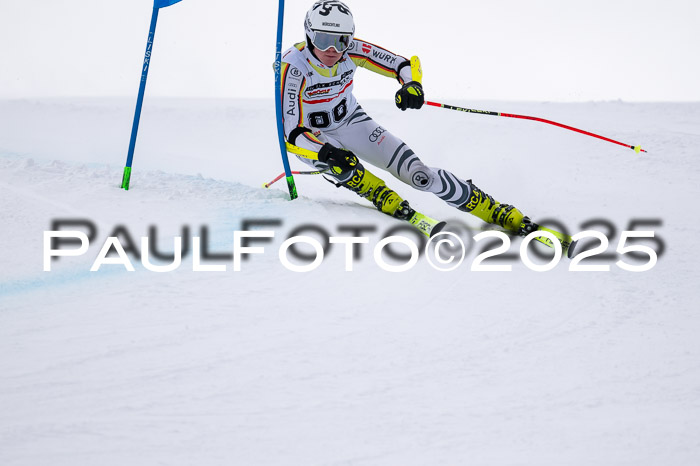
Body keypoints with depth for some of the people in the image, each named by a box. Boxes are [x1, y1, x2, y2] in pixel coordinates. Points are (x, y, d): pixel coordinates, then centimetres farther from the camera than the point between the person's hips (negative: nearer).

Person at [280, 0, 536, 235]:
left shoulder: (351, 51, -22)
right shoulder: (294, 66, -32)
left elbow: (404, 65, -13)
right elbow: (293, 131, -33)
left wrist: (412, 85, -37)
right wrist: (327, 152, -50)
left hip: (349, 122, 3)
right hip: (310, 137, -2)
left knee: (418, 173, -10)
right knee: (339, 161, -40)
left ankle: (499, 213, -6)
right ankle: (382, 197, -19)